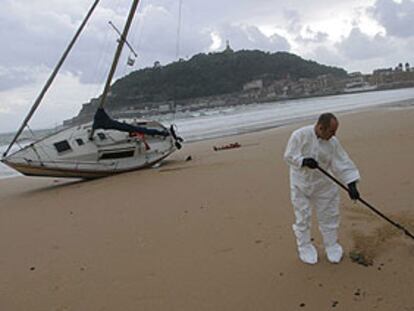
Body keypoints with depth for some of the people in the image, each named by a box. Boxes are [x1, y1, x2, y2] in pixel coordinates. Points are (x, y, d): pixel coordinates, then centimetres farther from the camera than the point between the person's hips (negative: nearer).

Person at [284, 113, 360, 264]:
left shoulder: (333, 142, -10)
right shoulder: (300, 135, -20)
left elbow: (343, 163, -9)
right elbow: (289, 155, -15)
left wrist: (351, 184, -17)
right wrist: (303, 161, -33)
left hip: (324, 185, 3)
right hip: (301, 184, -3)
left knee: (329, 215, 10)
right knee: (303, 216, 6)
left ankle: (331, 245, 31)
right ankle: (304, 247, 25)